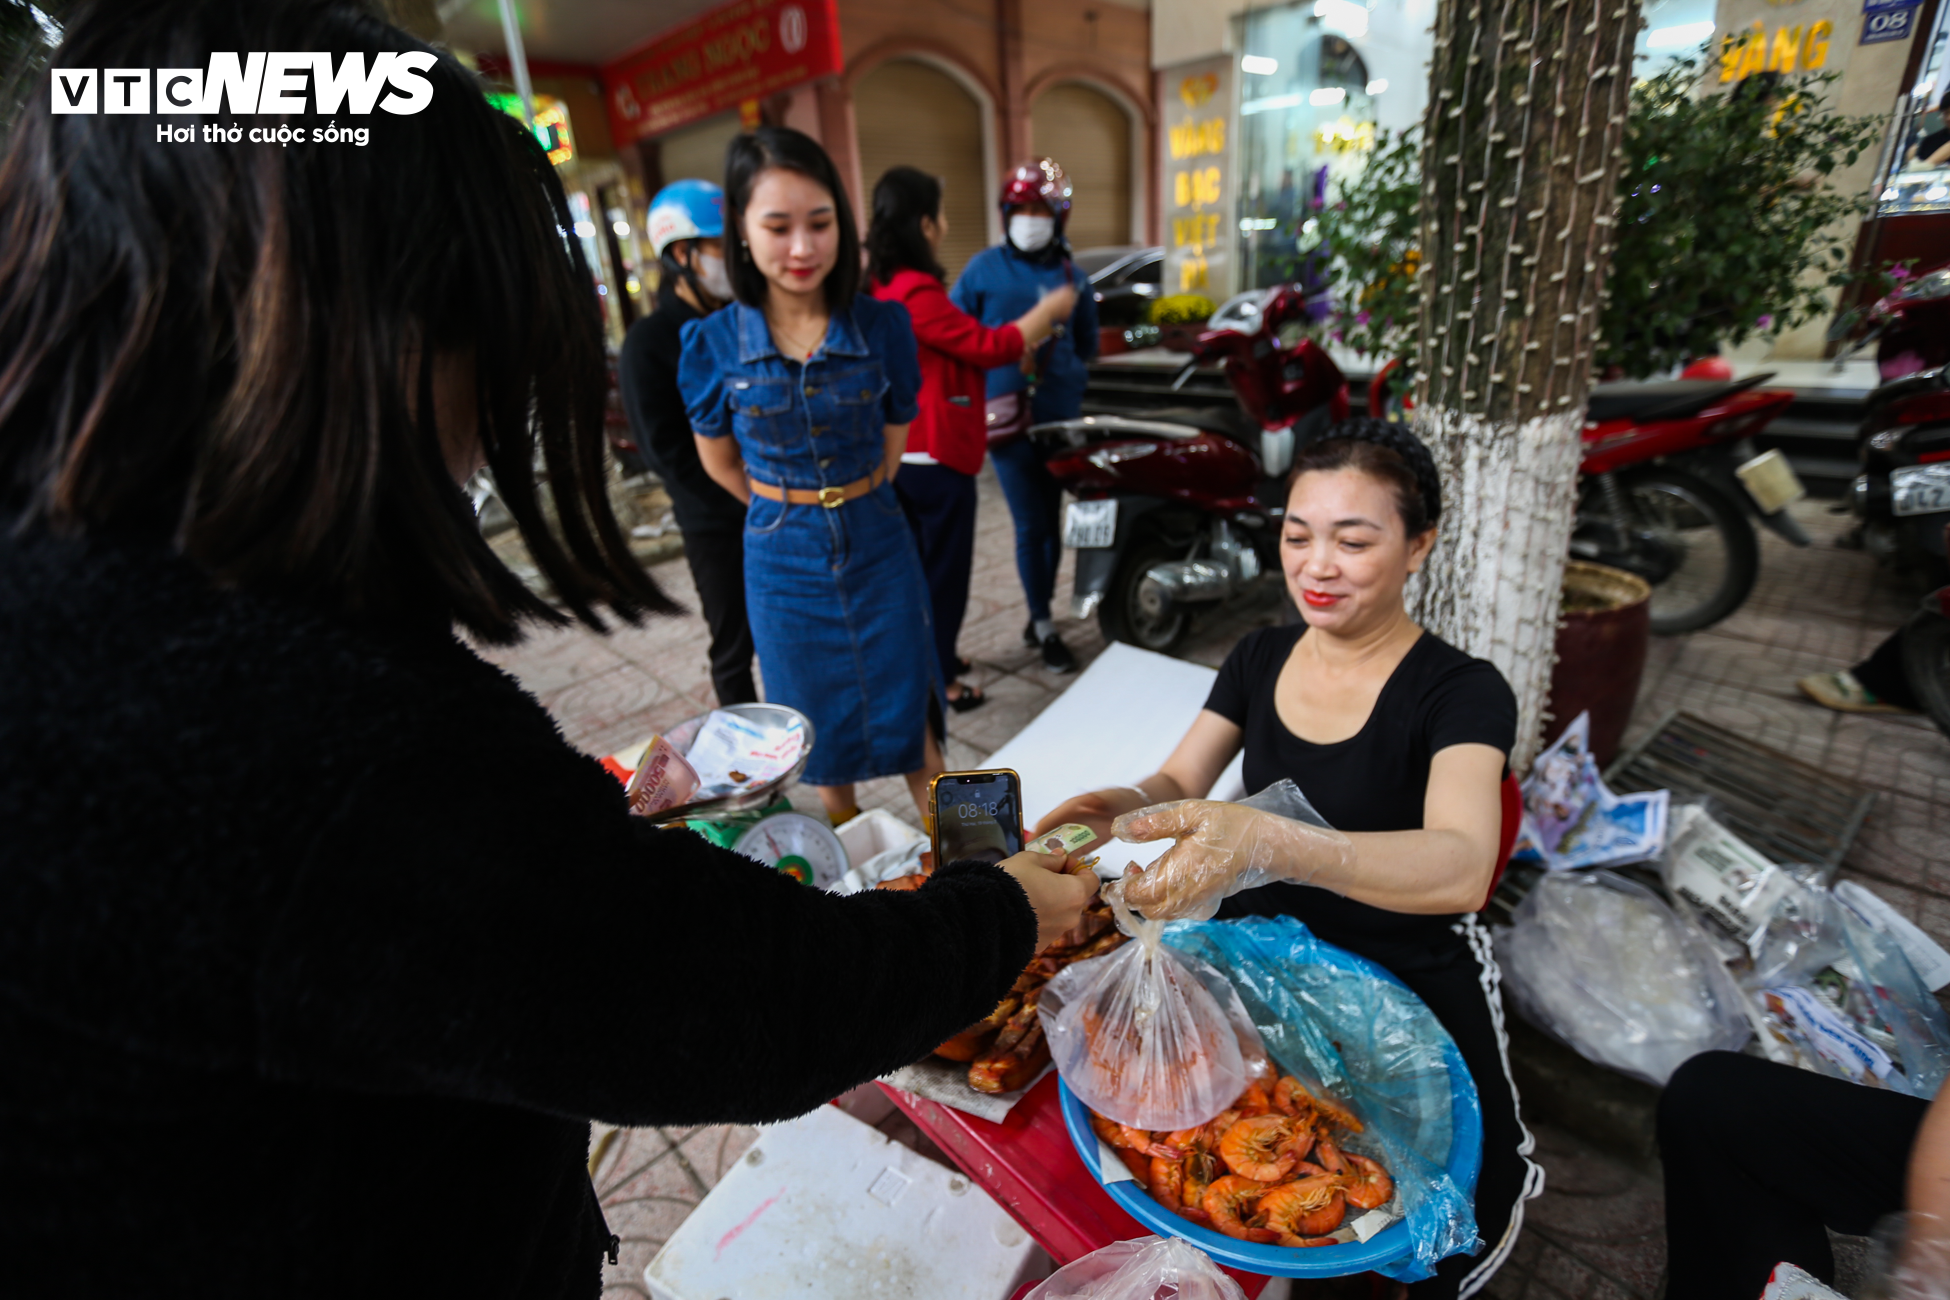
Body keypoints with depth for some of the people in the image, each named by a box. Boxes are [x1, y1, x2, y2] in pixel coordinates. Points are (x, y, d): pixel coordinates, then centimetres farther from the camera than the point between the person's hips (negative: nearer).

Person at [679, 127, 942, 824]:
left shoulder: (883, 325, -9)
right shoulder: (713, 343, -10)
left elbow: (893, 439, 4)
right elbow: (718, 460, 5)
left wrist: (855, 503, 10)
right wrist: (789, 509, 11)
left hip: (878, 546, 0)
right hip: (784, 562, 1)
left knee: (906, 715, 10)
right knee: (824, 727, 16)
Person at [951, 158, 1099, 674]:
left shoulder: (1072, 276, 13)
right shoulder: (985, 268, 3)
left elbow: (1086, 345, 23)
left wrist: (1071, 382, 8)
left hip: (1060, 417, 4)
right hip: (1007, 417, -4)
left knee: (1051, 522, 9)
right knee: (1031, 524, -6)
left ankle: (1038, 616, 24)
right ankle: (1045, 628, 8)